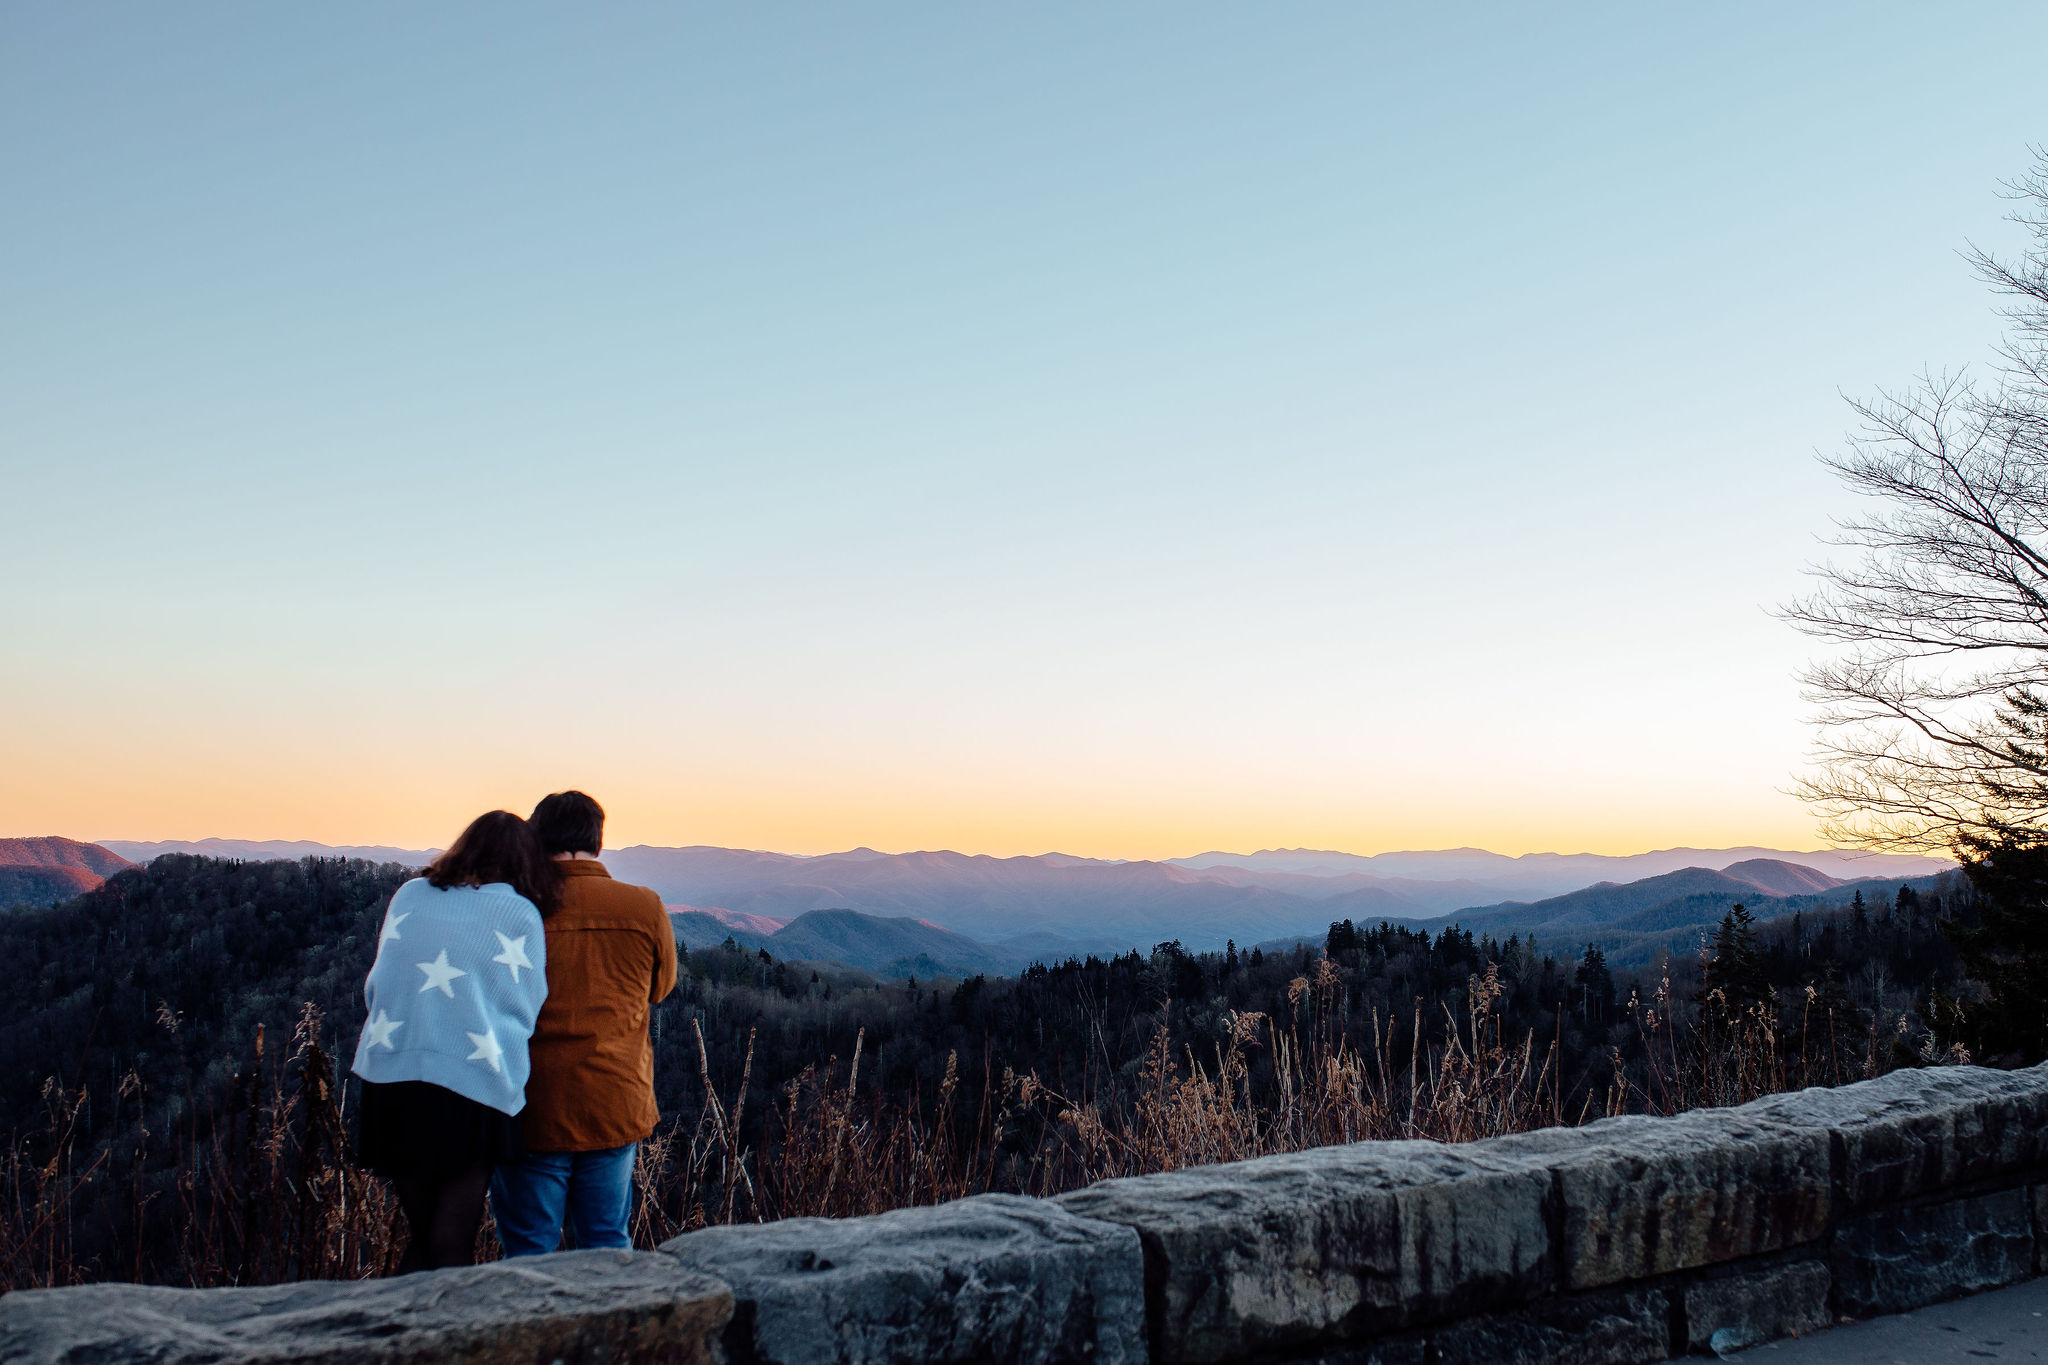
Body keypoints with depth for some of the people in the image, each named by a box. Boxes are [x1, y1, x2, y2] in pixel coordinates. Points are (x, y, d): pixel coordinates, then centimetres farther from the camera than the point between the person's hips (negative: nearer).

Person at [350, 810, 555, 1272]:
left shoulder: (409, 895, 9)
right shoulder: (520, 914, -2)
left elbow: (375, 986, 16)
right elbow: (525, 1010, 3)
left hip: (390, 1076, 4)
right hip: (473, 1085, -4)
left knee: (419, 1234, 16)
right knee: (452, 1244, 5)